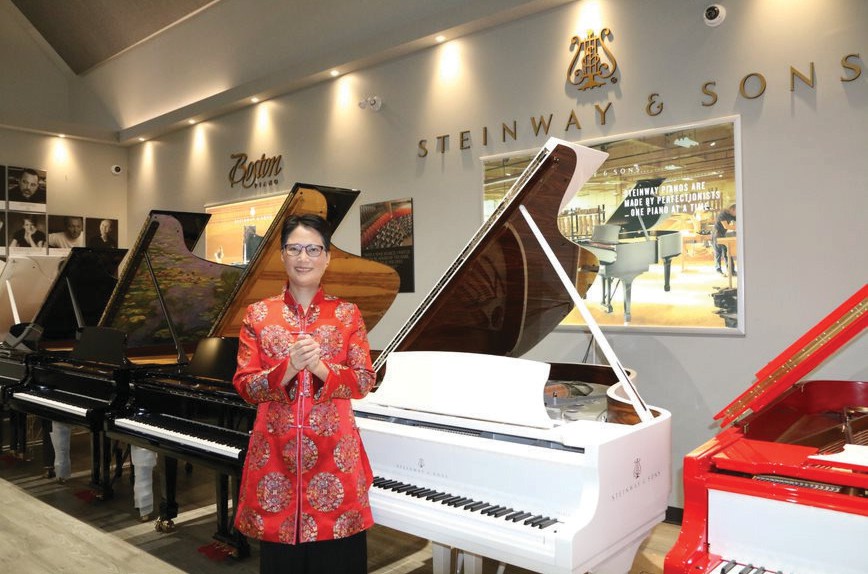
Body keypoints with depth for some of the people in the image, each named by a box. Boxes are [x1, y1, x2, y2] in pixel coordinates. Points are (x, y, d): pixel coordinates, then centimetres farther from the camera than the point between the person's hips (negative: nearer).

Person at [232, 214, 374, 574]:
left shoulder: (347, 314, 3)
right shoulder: (258, 315, 4)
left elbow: (364, 381, -4)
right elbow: (245, 385, -2)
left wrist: (320, 367, -22)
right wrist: (289, 368, -20)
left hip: (334, 450, 0)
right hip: (276, 452, 1)